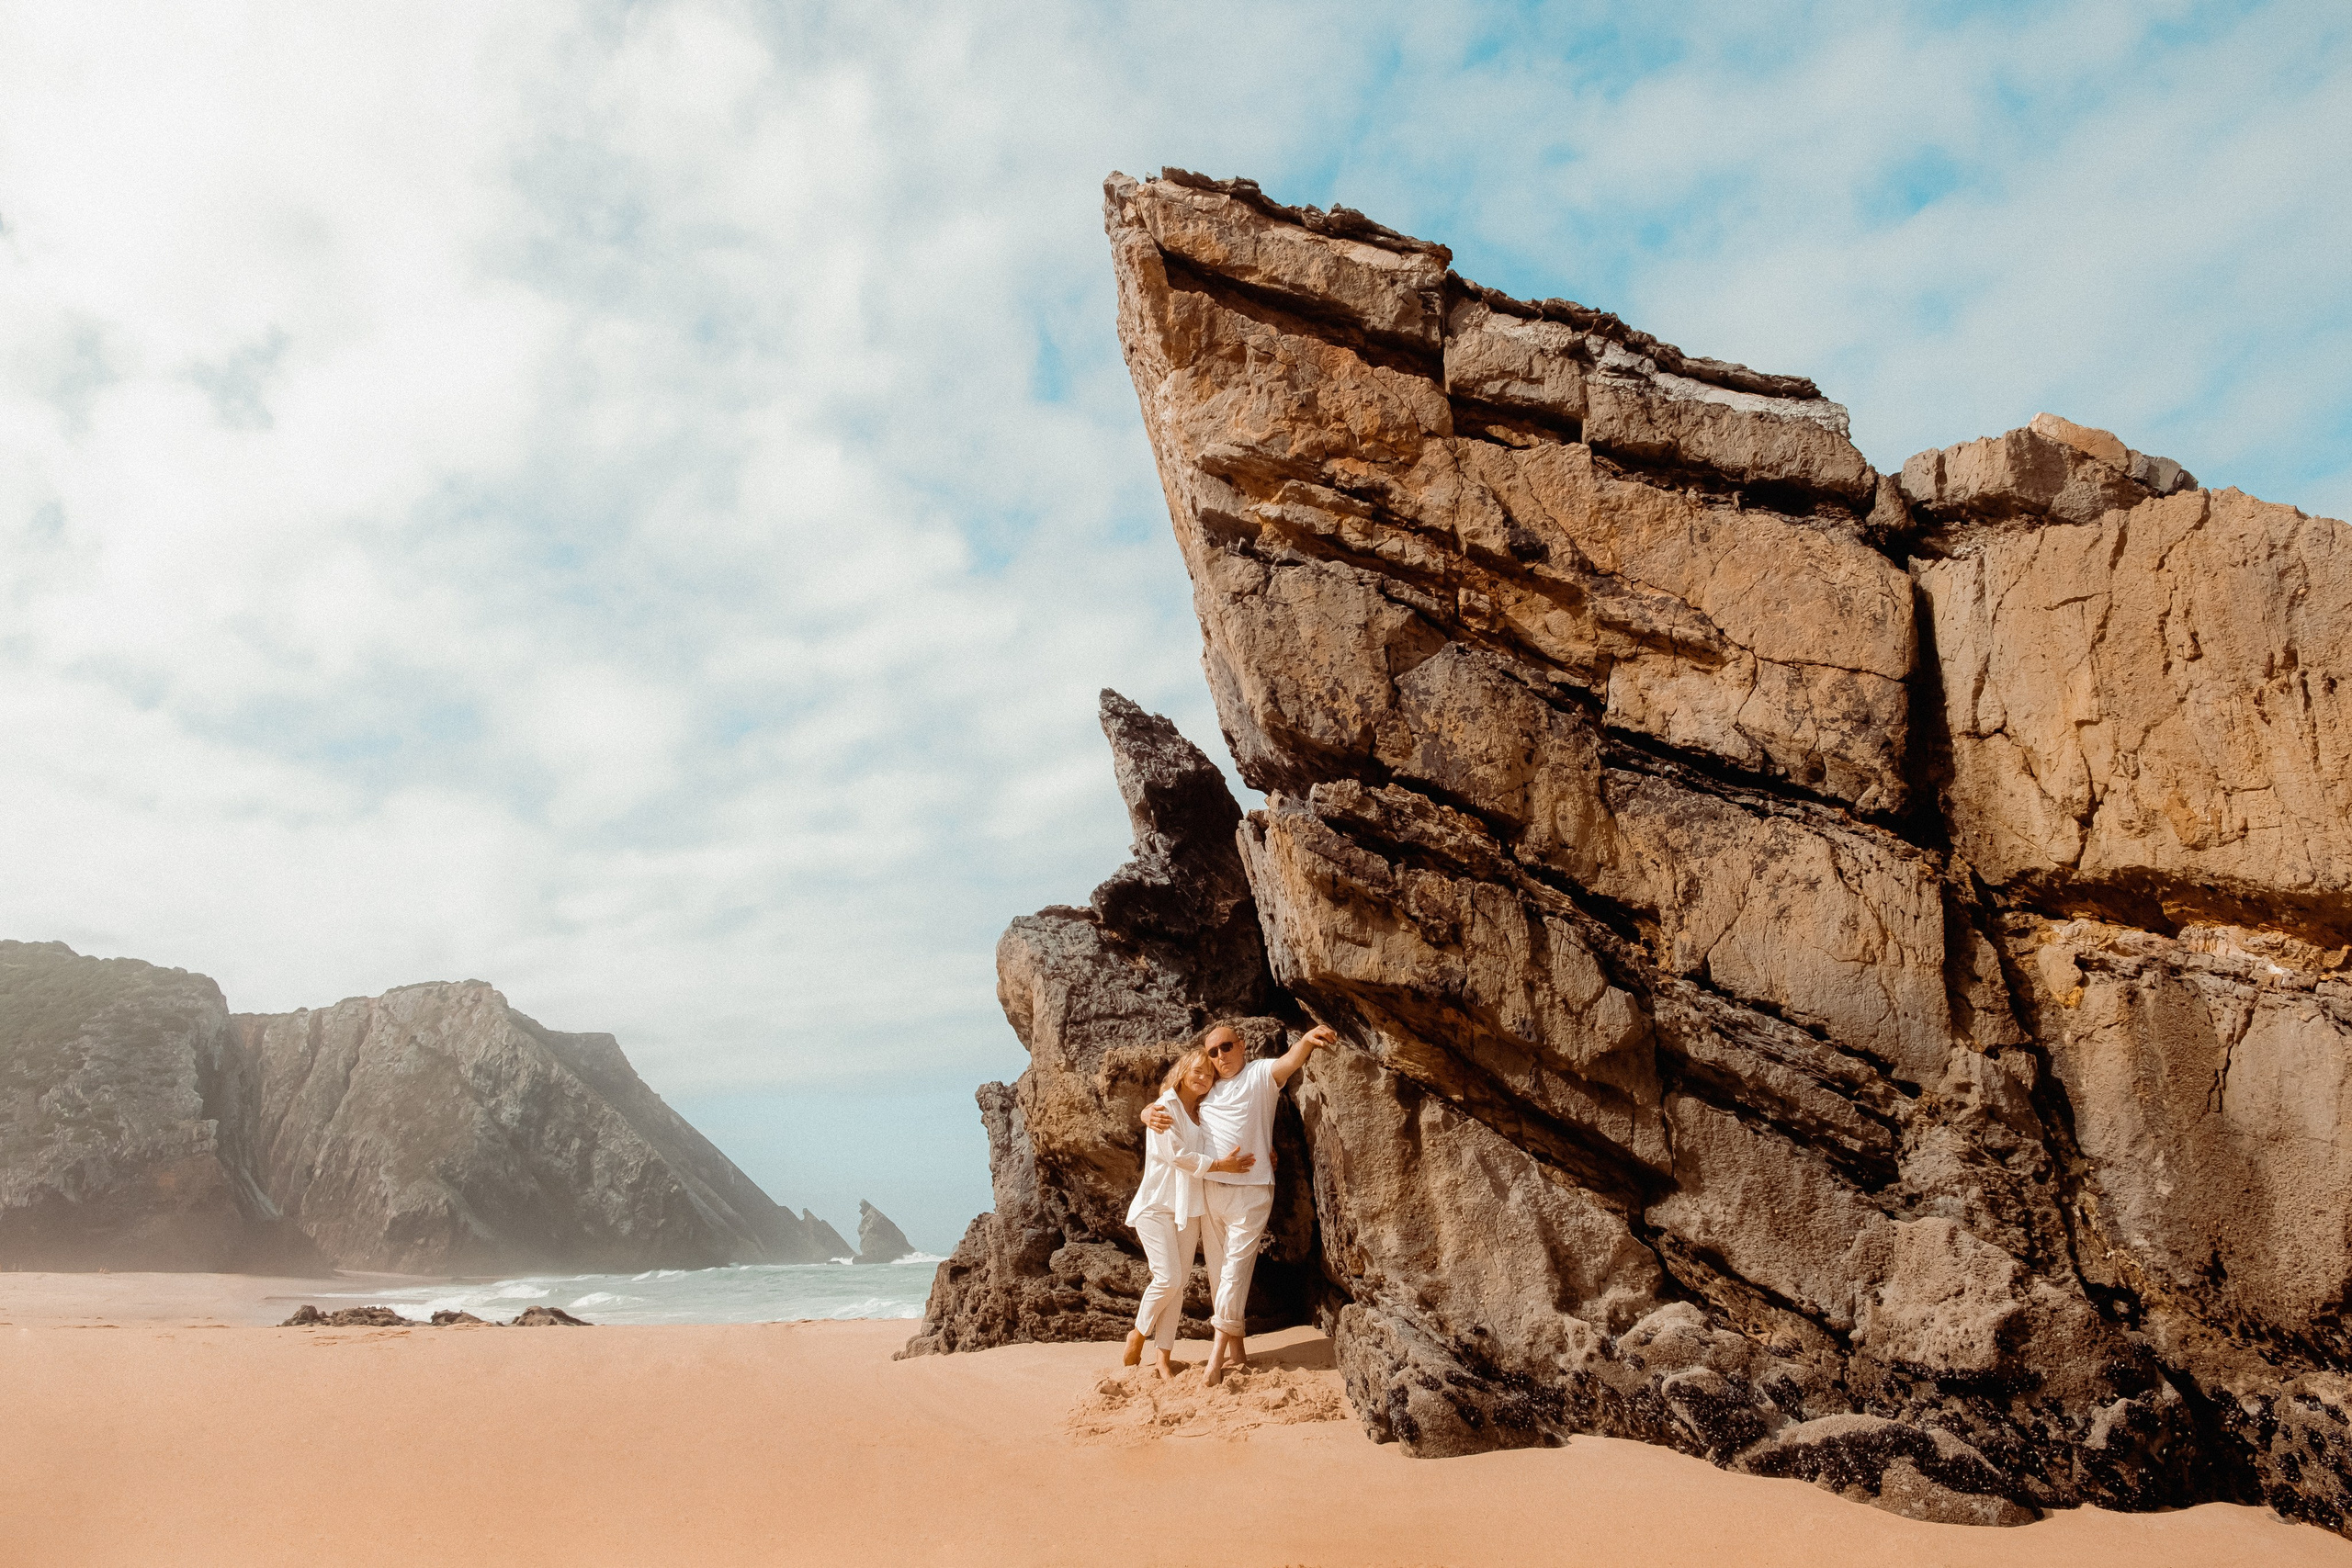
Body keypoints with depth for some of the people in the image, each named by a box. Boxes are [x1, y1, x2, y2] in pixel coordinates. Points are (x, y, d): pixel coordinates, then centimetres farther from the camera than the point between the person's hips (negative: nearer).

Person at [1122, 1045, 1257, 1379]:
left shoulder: (1203, 1114, 13)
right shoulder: (1165, 1107, -8)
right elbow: (1176, 1154, -16)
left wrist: (1257, 1157, 1)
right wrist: (1219, 1165, -14)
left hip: (1188, 1207, 6)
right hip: (1157, 1204, -6)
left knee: (1179, 1282, 3)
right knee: (1168, 1278, -13)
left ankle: (1162, 1356, 9)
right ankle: (1138, 1334, 11)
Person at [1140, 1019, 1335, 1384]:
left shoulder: (1260, 1075, -4)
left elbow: (1290, 1061, -25)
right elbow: (1165, 1106, 17)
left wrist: (1307, 1040, -48)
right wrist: (1150, 1113, -9)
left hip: (1250, 1191, -6)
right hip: (1209, 1189, 6)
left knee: (1235, 1268, -7)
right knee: (1219, 1270, 11)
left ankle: (1218, 1352, -3)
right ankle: (1235, 1348, 22)